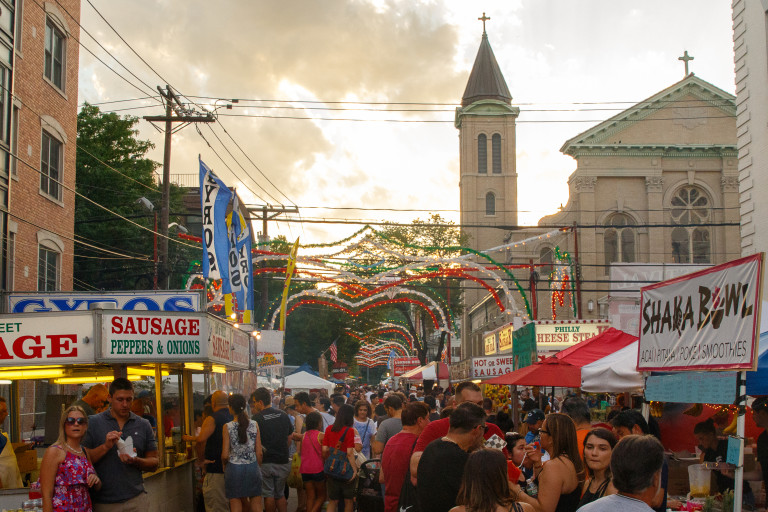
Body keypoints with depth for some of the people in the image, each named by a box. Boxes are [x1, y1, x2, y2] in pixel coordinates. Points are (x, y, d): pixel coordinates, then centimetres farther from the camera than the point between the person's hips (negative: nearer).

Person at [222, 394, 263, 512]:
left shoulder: (227, 427, -9)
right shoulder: (254, 425, -3)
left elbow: (225, 455, -8)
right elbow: (259, 452, -1)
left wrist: (224, 464, 13)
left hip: (234, 468, -2)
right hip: (252, 467, 2)